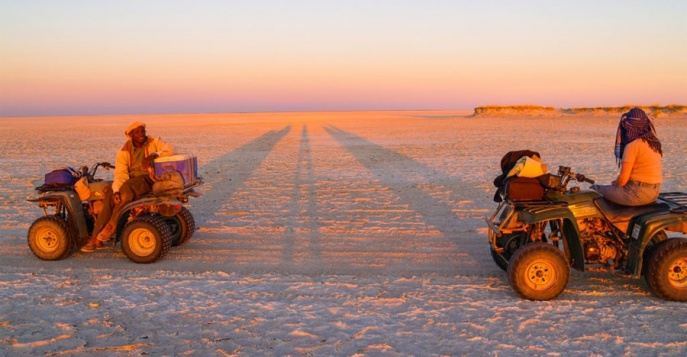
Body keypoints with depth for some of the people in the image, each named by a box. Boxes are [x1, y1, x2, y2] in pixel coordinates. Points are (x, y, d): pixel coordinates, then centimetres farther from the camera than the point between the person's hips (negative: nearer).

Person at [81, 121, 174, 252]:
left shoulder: (153, 142, 3)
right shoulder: (124, 151, 6)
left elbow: (170, 149, -15)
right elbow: (120, 174, -5)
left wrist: (154, 155, -33)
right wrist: (116, 191, -23)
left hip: (148, 179, -3)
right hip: (130, 179, 3)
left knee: (127, 188, -34)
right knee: (109, 196, -23)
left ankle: (111, 227, -26)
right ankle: (96, 238, -20)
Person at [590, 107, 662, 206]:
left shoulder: (632, 146, -17)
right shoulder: (653, 142, 9)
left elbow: (623, 179, -18)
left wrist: (614, 183, 3)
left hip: (637, 194, -9)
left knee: (594, 189, 3)